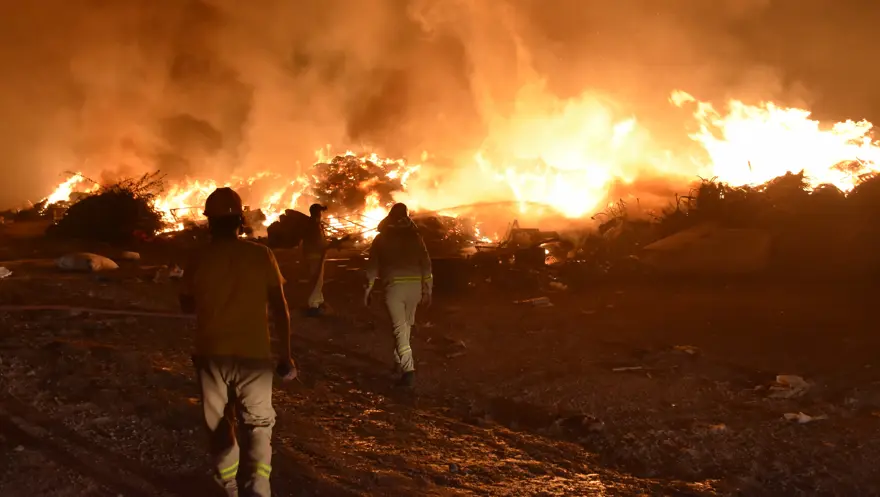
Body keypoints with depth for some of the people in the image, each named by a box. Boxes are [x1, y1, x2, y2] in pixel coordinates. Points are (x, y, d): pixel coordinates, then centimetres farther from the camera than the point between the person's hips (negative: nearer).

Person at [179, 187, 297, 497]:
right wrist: (286, 355, 2)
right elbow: (280, 308, -6)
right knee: (259, 424, 12)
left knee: (220, 425, 18)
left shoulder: (199, 260, -4)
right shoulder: (261, 255, -7)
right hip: (253, 355, -1)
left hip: (212, 355, 1)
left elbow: (187, 306, 9)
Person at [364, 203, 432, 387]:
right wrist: (427, 290, 11)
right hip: (415, 285, 3)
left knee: (400, 328, -5)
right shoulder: (415, 236, 9)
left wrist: (368, 290, 11)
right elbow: (426, 264, 6)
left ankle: (408, 369, -19)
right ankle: (400, 360, 30)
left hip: (394, 285, -3)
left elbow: (372, 266, 4)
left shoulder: (381, 238, 6)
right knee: (406, 324, 20)